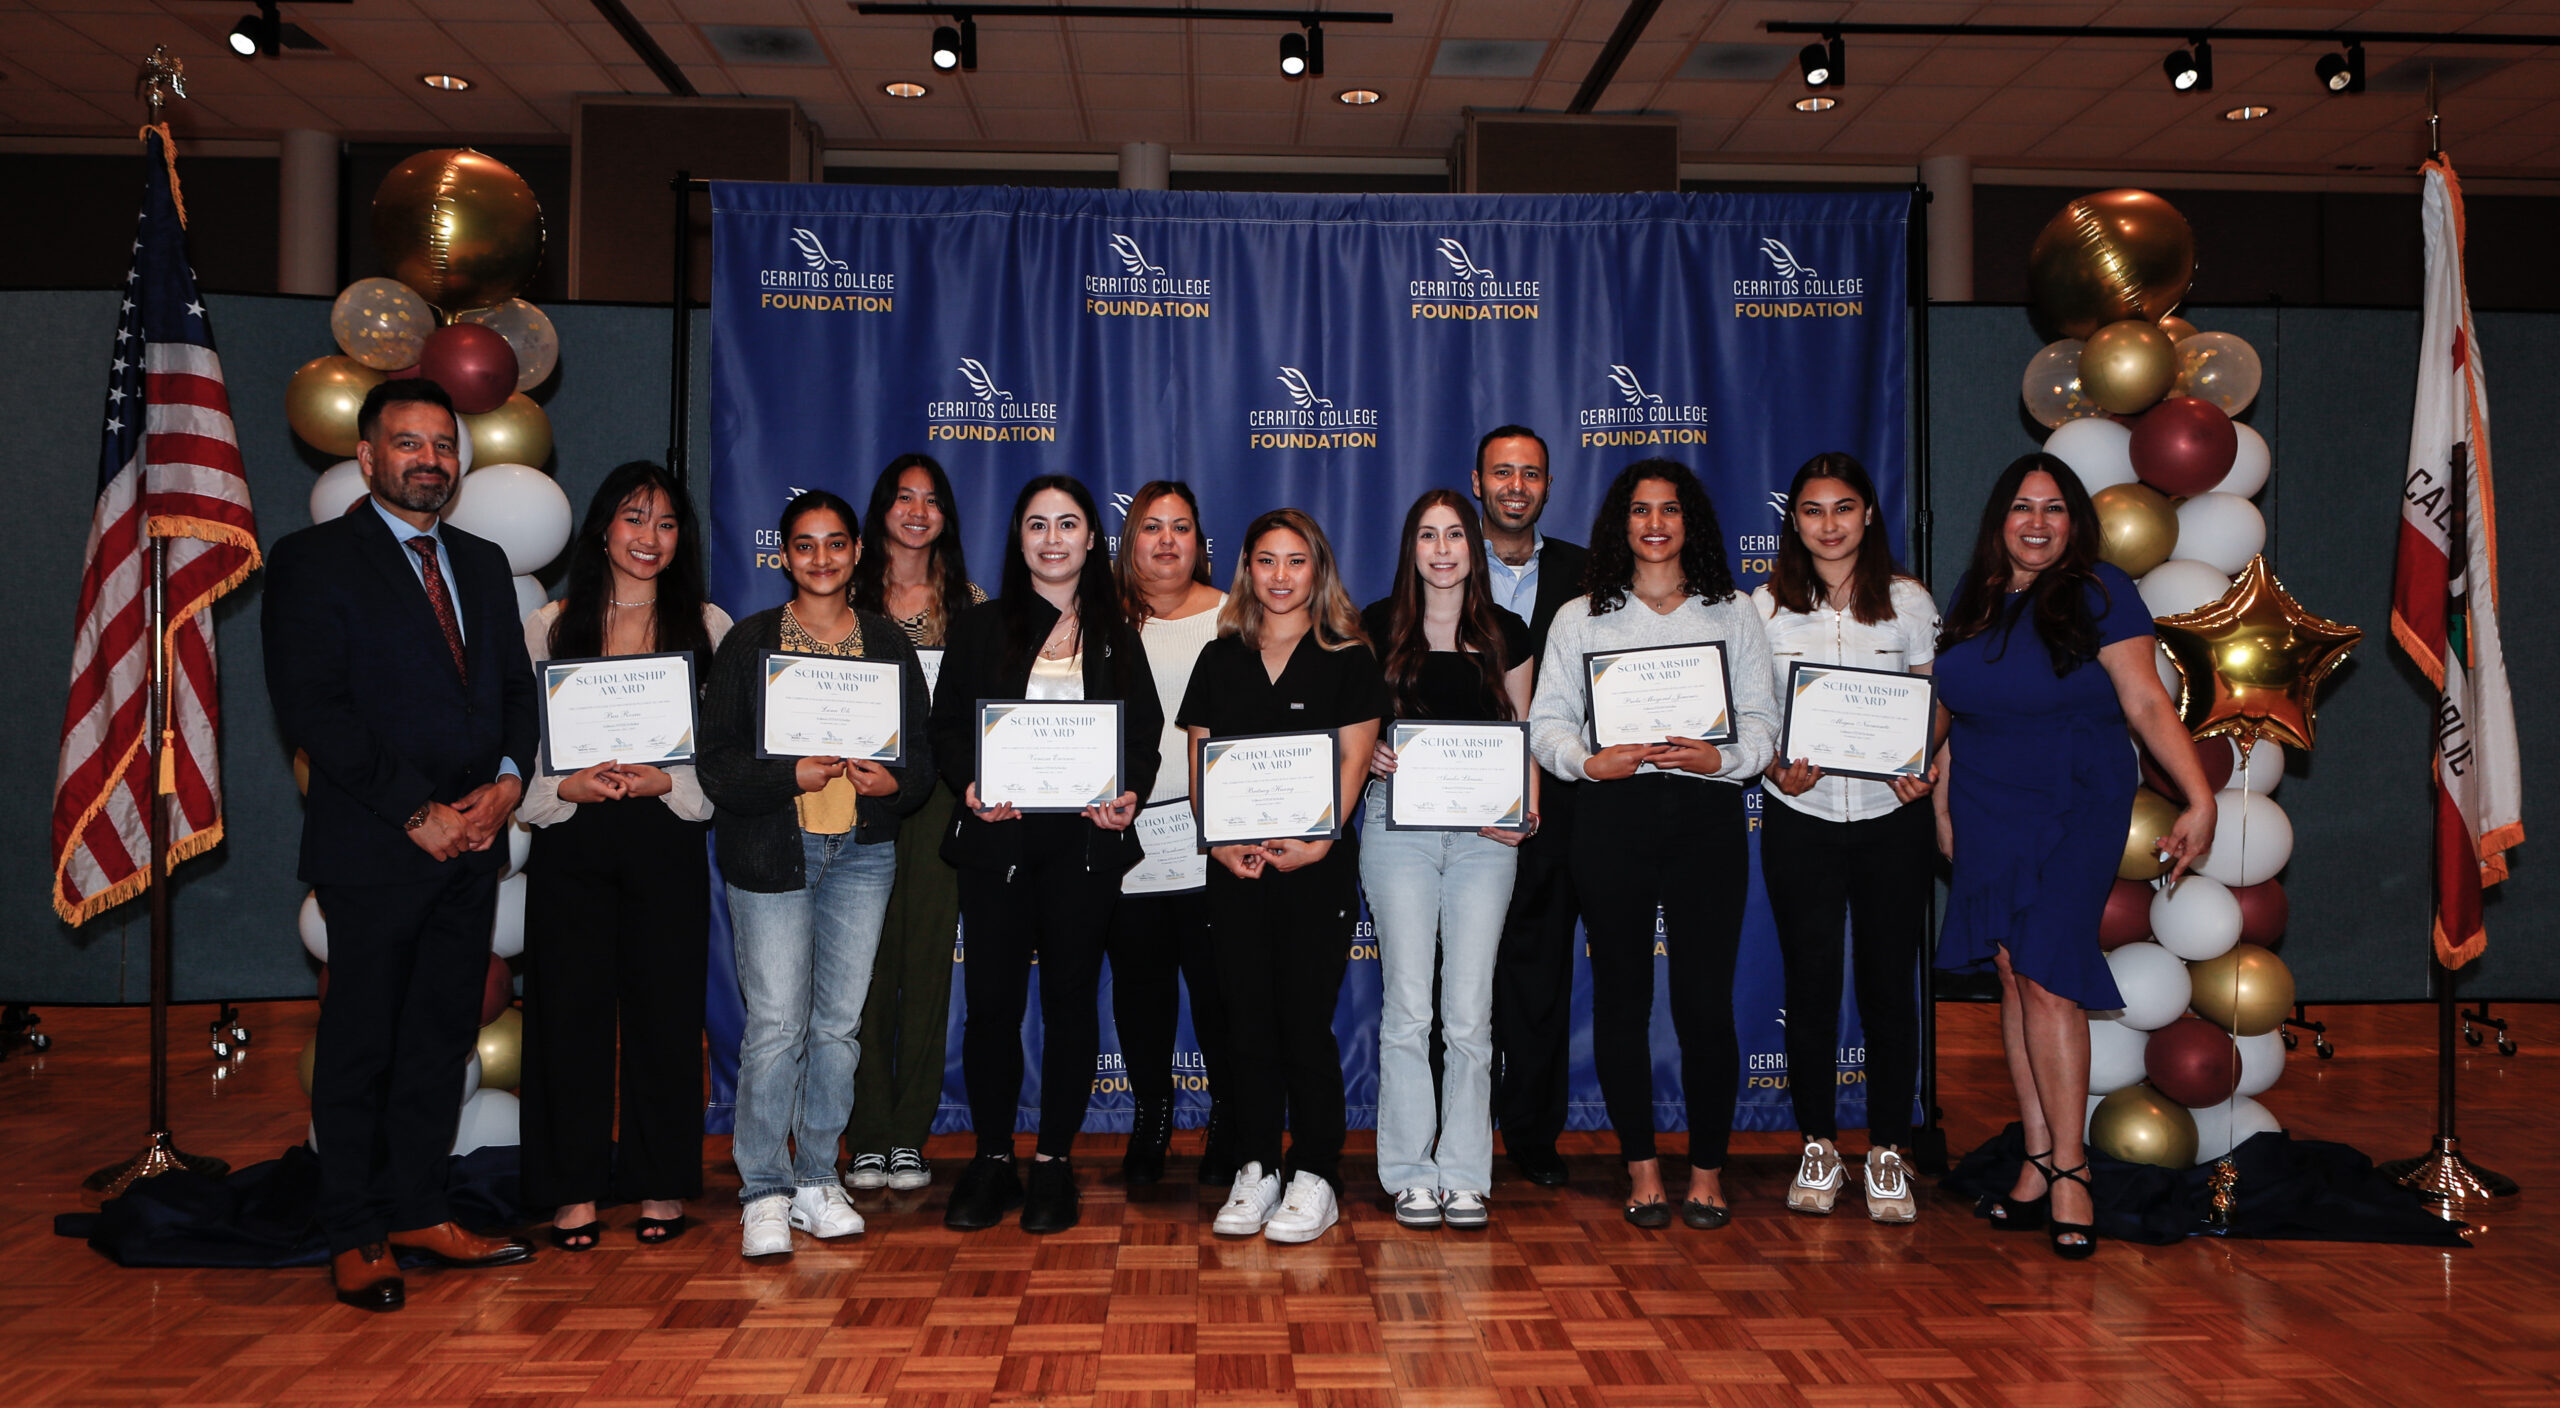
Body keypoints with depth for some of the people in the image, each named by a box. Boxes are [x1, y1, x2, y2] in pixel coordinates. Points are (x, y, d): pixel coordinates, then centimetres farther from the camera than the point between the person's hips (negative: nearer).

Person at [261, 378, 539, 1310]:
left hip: (473, 840, 6)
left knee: (443, 1037, 11)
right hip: (374, 847, -5)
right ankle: (355, 1236, 14)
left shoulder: (483, 564, 16)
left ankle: (417, 1210, 22)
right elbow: (312, 710, -11)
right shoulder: (313, 561, -3)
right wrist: (419, 814, -15)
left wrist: (508, 780, -3)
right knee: (361, 1047, 3)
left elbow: (517, 685, 16)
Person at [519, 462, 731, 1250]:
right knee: (571, 1007, 2)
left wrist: (664, 782, -13)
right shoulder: (550, 628, 8)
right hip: (570, 840, 0)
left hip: (666, 839, 0)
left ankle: (660, 1184, 15)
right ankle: (573, 1188, 14)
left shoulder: (707, 626, 7)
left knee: (665, 1007, 3)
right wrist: (568, 786, -13)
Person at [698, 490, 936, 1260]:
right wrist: (792, 775, -19)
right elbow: (716, 758, -3)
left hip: (863, 851, 3)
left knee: (840, 1022, 5)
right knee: (775, 1024, -6)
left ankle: (816, 1180, 18)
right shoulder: (749, 641, 3)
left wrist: (891, 782, -12)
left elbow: (922, 753, 10)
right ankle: (764, 1191, 5)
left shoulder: (889, 644, 11)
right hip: (770, 850, -3)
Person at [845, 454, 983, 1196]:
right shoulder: (852, 595, 7)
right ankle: (868, 1135, 8)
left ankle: (910, 1135, 12)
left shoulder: (968, 601, 10)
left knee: (929, 959, 3)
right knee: (867, 961, -1)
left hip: (940, 794, 1)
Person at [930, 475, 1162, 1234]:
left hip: (1086, 839, 0)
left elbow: (1145, 734, 7)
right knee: (992, 996, 0)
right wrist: (971, 785, -15)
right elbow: (947, 725, 5)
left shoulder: (1116, 636, 11)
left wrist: (1129, 794, -12)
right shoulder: (979, 628, 9)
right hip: (996, 837, 0)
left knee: (1071, 995, 4)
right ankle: (992, 1161, 13)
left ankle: (1054, 1162, 14)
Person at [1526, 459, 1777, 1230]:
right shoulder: (1581, 618, 11)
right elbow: (1547, 721, 6)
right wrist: (1588, 761, -13)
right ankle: (1641, 1168, 15)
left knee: (1705, 998, -3)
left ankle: (1708, 1171, 12)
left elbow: (1763, 717, 6)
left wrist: (1721, 758, -12)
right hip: (1613, 814, 1)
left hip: (1708, 815, 0)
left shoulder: (1733, 613, 12)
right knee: (1621, 994, 4)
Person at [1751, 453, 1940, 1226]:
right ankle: (1818, 1145, 19)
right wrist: (1776, 768, -13)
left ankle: (1888, 1149, 19)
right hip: (1799, 817, 0)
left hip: (1893, 818, 0)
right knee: (1810, 982, 5)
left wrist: (1926, 771, -12)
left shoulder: (1908, 602, 2)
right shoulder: (1766, 608, 2)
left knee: (1889, 983, 5)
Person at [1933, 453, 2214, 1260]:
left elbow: (2147, 704, -10)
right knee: (2013, 978, 5)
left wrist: (2199, 799, -18)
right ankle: (2038, 1165, 12)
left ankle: (2068, 1172, -1)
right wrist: (1940, 805, 14)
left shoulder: (2099, 595, -4)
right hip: (1986, 815, 5)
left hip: (2074, 809, -4)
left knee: (2046, 977, -11)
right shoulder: (1972, 598, 9)